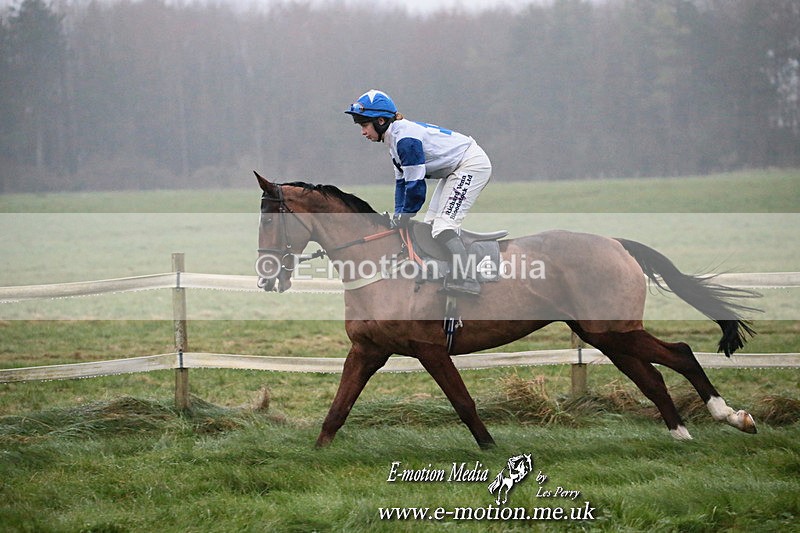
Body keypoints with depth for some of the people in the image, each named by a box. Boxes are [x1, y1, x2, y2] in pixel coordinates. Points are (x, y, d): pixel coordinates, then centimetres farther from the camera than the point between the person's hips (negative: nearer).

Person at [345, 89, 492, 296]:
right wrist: (398, 216, 3)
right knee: (431, 224, 11)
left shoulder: (406, 138, -24)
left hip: (472, 165, -11)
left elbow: (416, 185, -23)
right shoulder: (396, 139, 8)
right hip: (455, 170, 11)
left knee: (443, 225, -21)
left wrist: (405, 216, -11)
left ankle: (466, 280, -30)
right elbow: (402, 181, 12)